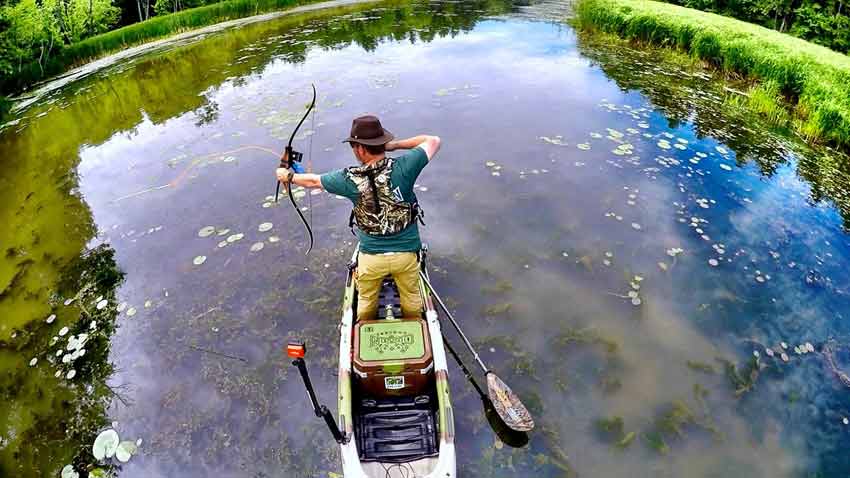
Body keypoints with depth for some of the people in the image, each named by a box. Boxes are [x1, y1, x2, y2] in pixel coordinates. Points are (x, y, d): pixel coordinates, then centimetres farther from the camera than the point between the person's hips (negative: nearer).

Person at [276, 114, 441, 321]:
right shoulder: (403, 167, -21)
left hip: (371, 256, 1)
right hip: (406, 253, 0)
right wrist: (395, 144, -5)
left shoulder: (349, 179, -17)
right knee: (412, 300, 25)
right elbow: (434, 141, -5)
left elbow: (312, 180, 3)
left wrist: (288, 176, 23)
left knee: (367, 302, 28)